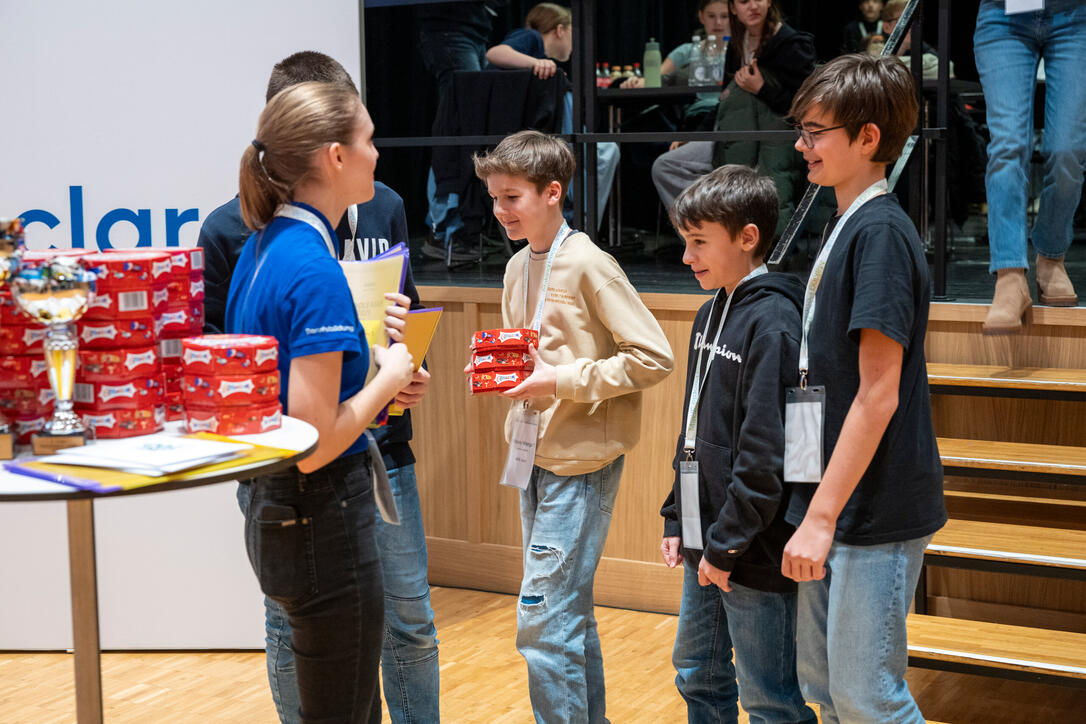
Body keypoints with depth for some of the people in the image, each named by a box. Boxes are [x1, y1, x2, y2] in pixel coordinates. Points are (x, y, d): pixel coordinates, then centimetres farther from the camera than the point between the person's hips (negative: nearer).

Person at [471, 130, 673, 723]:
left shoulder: (588, 265, -14)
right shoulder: (518, 267, 10)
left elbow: (654, 357, -17)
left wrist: (562, 381, -18)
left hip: (582, 460, -8)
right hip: (535, 453, 8)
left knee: (542, 619, -10)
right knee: (567, 609, 17)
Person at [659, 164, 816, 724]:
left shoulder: (772, 321, -17)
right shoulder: (711, 314, 12)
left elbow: (765, 452, -22)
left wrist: (726, 545, -19)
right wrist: (677, 520, 15)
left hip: (753, 554, -9)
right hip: (705, 547, 9)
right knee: (697, 675, 21)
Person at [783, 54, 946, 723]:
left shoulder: (880, 232, -15)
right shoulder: (846, 228, 14)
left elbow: (879, 394, -20)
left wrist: (822, 515, -20)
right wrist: (816, 511, 17)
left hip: (875, 511, -9)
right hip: (835, 502, 9)